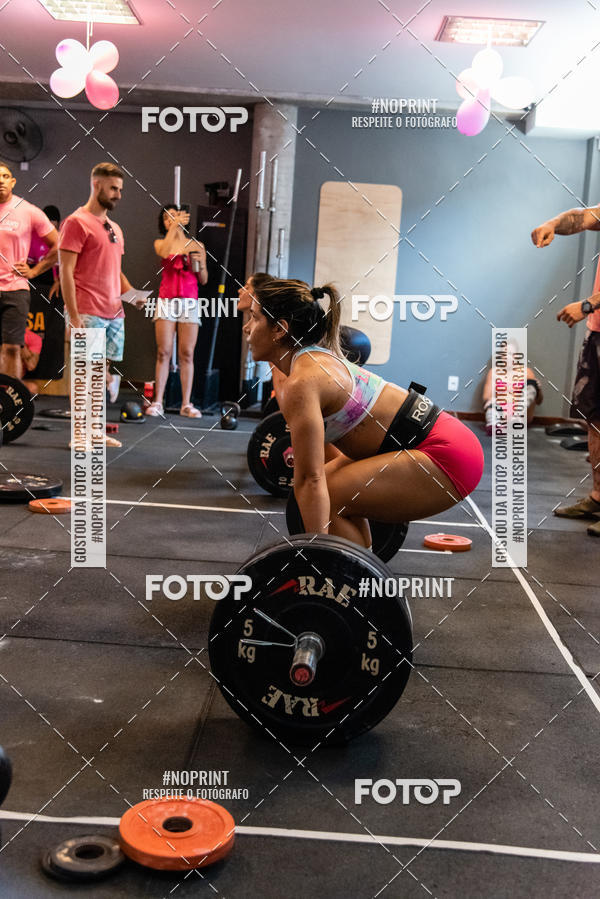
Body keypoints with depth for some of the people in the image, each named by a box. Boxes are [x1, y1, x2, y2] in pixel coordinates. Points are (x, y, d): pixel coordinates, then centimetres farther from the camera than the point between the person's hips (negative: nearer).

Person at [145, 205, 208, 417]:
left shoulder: (197, 246, 13)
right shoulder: (161, 242, 11)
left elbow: (203, 280, 12)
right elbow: (164, 252, -15)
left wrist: (200, 263, -6)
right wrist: (175, 227, -12)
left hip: (189, 302, 1)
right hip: (167, 301, 0)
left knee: (186, 354, -2)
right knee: (163, 352, -4)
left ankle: (186, 404, 1)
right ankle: (157, 402, -1)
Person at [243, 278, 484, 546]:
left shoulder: (300, 383, -17)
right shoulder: (319, 360, 12)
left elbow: (310, 479, -22)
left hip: (447, 458, -10)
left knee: (328, 498, -14)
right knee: (335, 492, 15)